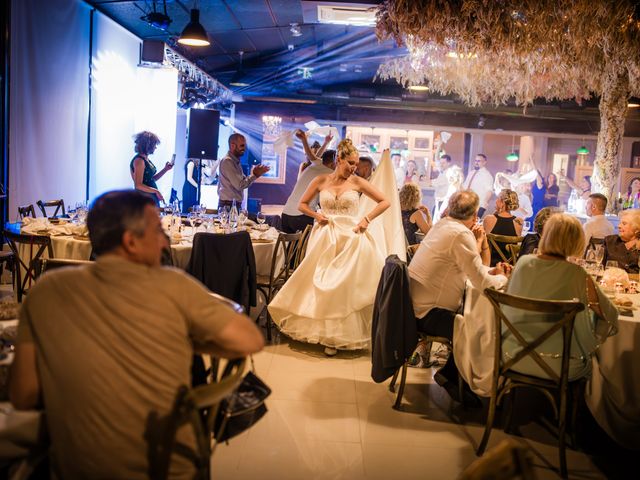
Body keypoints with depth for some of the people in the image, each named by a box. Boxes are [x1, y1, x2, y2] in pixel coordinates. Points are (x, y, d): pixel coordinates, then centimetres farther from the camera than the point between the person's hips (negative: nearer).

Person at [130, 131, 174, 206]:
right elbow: (138, 185, -20)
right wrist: (156, 191, -19)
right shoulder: (139, 160, -15)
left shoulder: (146, 159, 13)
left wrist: (165, 169, 11)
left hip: (152, 198, 9)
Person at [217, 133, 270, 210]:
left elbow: (244, 181, 16)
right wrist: (254, 175, -12)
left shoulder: (236, 161, 15)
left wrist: (255, 174, 1)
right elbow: (239, 185, -20)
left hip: (234, 204, 9)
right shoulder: (227, 161, -15)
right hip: (228, 205, -9)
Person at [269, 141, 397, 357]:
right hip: (326, 238, 1)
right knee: (323, 284, 2)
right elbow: (302, 204, 13)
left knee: (346, 285, -3)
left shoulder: (357, 182, 0)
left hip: (351, 238, -1)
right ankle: (327, 332, 18)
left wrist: (367, 219, -8)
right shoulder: (321, 181, 4)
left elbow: (385, 202, 3)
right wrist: (316, 215, -5)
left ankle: (339, 336, 8)